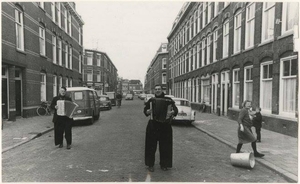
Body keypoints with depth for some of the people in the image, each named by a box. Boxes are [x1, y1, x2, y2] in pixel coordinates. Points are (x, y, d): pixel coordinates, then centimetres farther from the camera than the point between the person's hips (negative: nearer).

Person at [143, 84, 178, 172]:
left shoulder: (168, 100, 2)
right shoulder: (151, 100, 4)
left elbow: (175, 109, -1)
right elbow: (145, 110, 4)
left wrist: (172, 112, -21)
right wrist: (148, 111, -17)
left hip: (165, 126, 0)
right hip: (153, 126, 0)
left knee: (165, 146, 7)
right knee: (151, 145, 3)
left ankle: (164, 164, 24)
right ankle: (150, 165, 18)